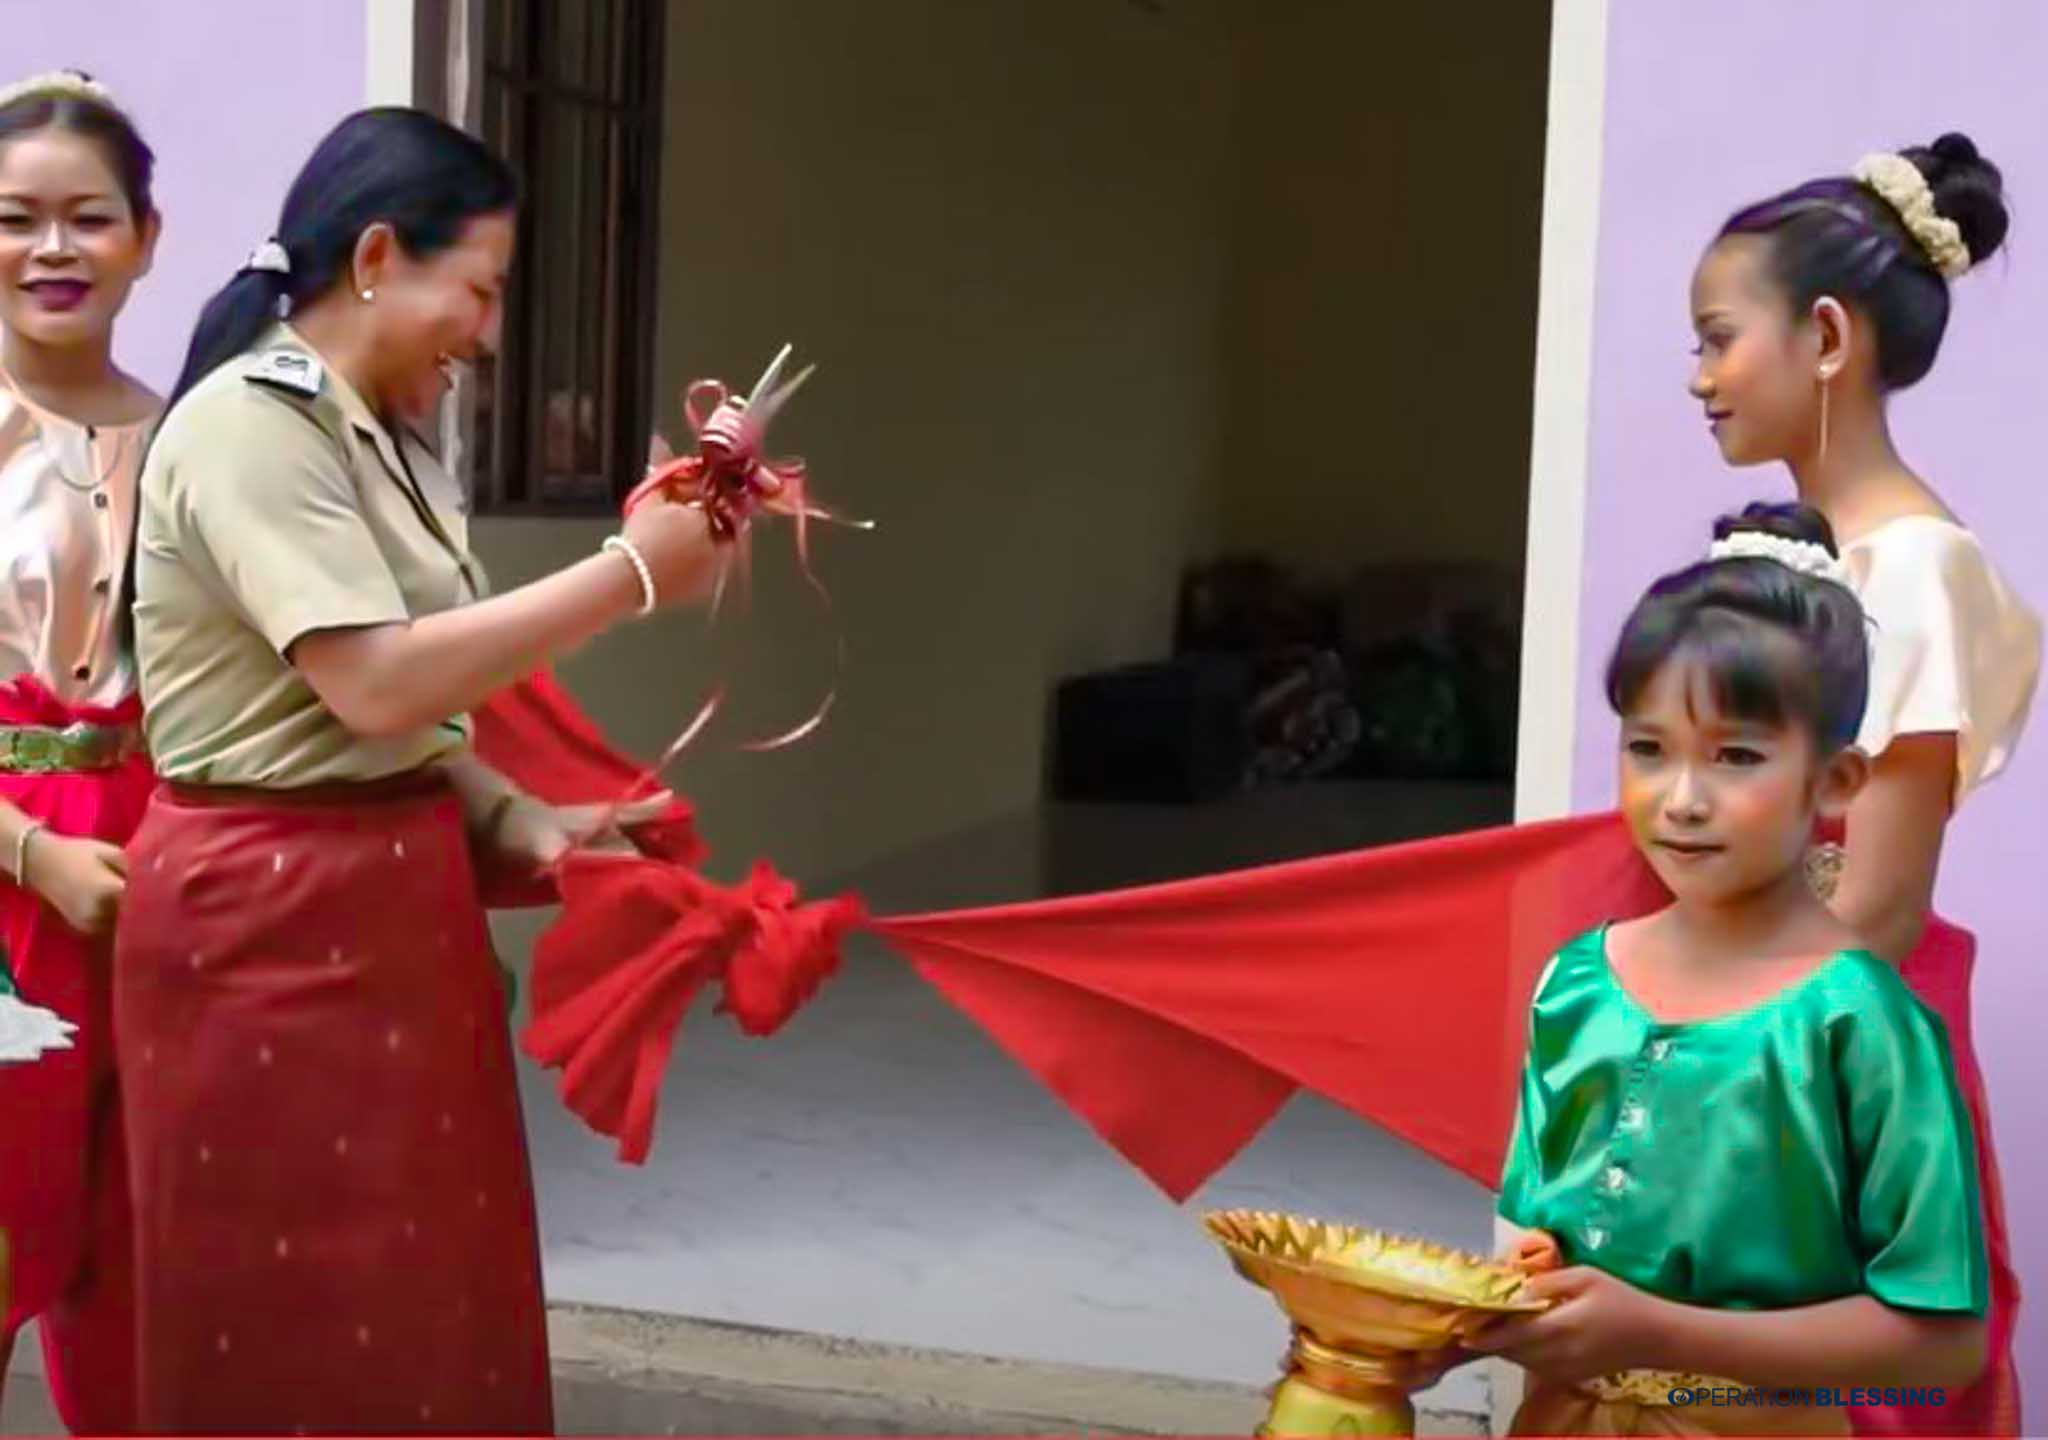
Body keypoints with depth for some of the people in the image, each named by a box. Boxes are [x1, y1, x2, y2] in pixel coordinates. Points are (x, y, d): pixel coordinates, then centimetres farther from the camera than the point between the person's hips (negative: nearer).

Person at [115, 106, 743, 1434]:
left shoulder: (383, 438, 13)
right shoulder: (248, 421, -15)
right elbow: (376, 682, -24)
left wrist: (518, 823, -1)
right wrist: (633, 574, -18)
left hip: (387, 899, 9)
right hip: (270, 918, -9)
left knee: (421, 1310, 13)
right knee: (309, 1327, 1)